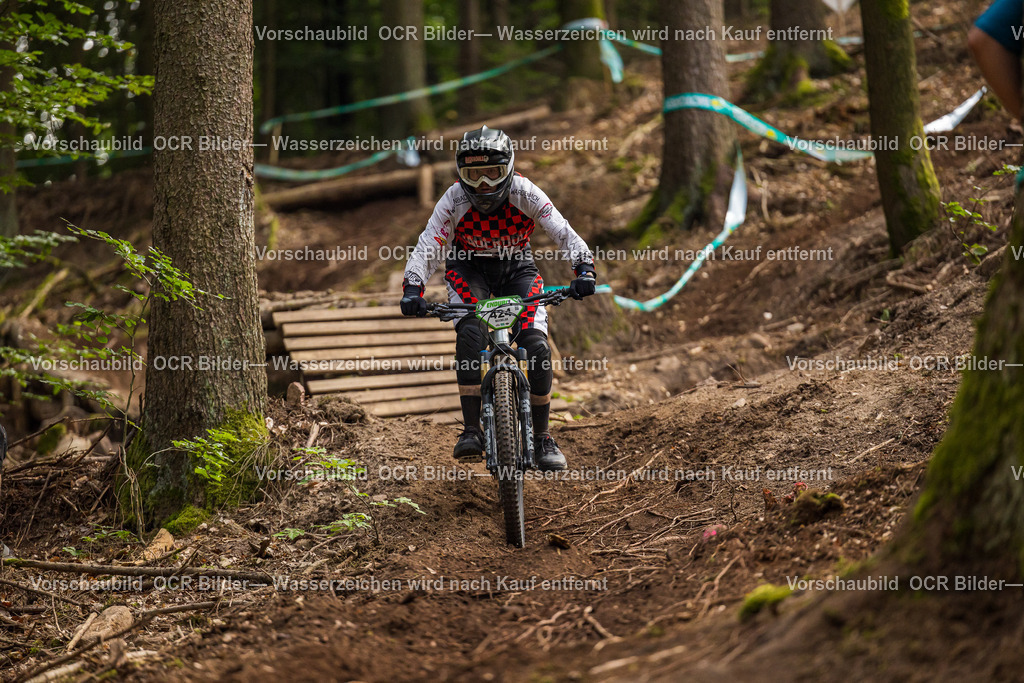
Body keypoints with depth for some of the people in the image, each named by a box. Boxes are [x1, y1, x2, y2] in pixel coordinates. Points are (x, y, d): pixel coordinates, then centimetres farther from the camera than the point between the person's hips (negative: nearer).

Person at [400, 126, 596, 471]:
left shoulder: (525, 193, -23)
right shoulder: (455, 200, -23)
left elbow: (564, 233, -26)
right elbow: (428, 247, -26)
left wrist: (584, 268, -43)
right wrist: (413, 288, -43)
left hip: (516, 268, 1)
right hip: (469, 268, 0)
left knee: (537, 345, -18)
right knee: (470, 332, -30)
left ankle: (542, 438, -3)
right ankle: (471, 430, -25)